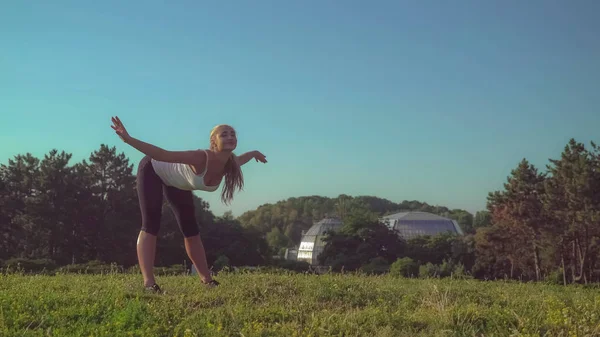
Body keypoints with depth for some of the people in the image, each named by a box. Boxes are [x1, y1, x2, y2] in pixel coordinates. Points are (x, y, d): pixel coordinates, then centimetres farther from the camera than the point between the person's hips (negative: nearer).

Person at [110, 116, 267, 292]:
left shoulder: (230, 164, -19)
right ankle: (149, 282, -20)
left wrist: (253, 153, 25)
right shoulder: (201, 158, -42)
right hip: (153, 169, -7)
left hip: (174, 181, 7)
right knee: (151, 225, -16)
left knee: (190, 229, 7)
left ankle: (206, 279, 14)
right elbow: (163, 155, -48)